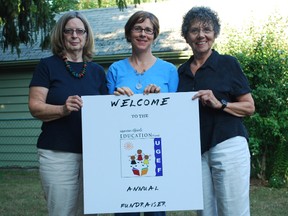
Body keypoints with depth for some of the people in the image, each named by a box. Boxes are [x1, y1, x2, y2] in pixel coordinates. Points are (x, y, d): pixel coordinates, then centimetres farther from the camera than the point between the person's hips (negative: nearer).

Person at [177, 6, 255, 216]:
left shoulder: (228, 63, 0)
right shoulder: (182, 71, 14)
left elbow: (249, 107, -1)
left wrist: (219, 103, -17)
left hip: (228, 145, -4)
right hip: (195, 150, 4)